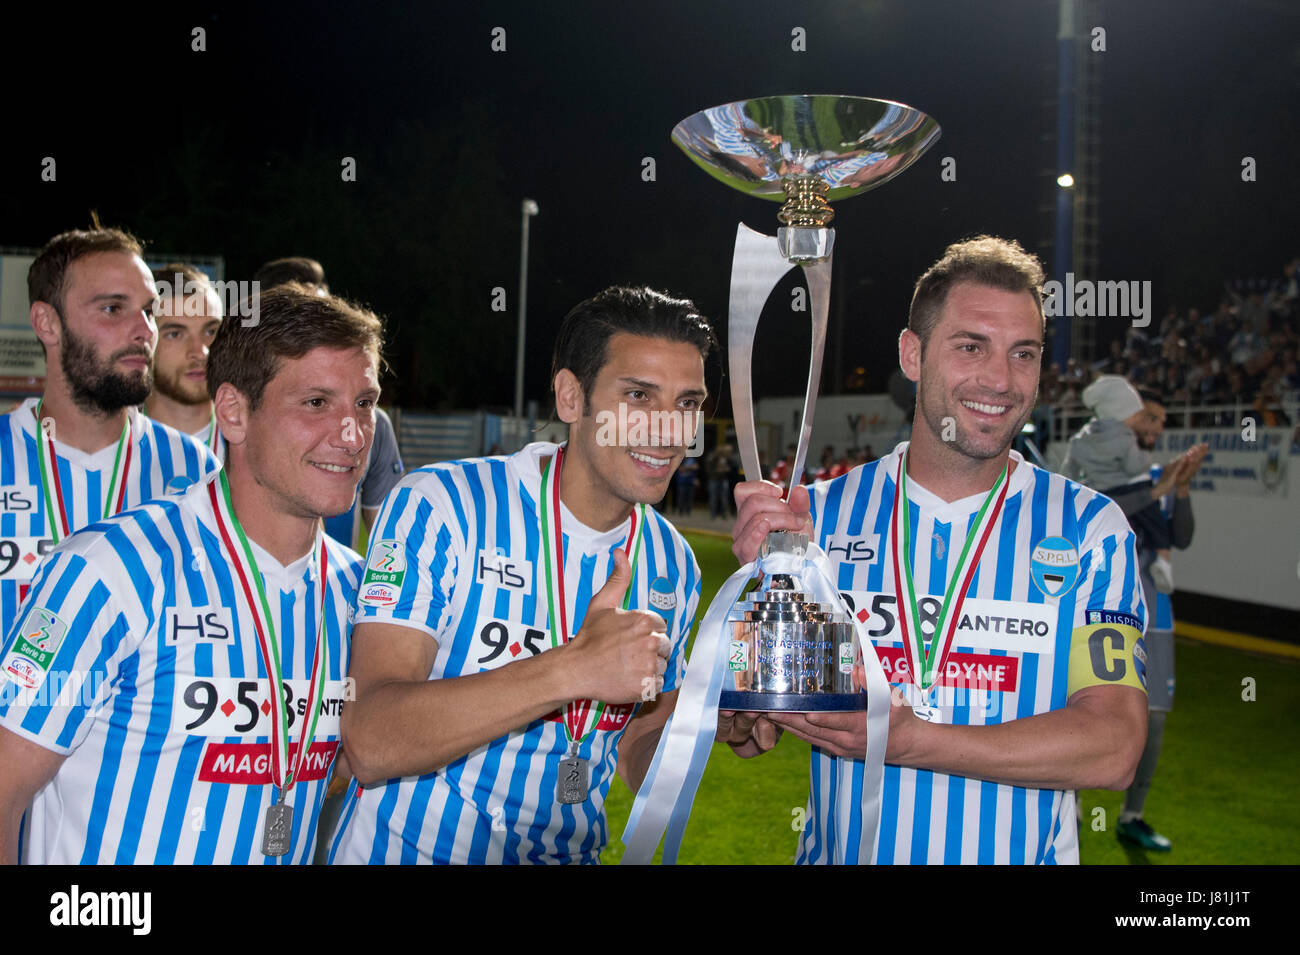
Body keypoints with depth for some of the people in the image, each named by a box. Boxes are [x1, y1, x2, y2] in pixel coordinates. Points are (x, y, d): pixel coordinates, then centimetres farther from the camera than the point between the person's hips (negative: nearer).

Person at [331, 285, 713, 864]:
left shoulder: (674, 566, 4)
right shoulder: (440, 506, -13)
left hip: (569, 853, 3)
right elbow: (369, 743, -22)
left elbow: (637, 766, 11)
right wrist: (573, 668, -30)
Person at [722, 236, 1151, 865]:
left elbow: (1113, 748, -7)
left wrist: (905, 742, -16)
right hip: (837, 855, 1)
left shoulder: (1090, 527, 1)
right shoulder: (821, 515, 3)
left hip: (1022, 856, -1)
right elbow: (744, 738, 1)